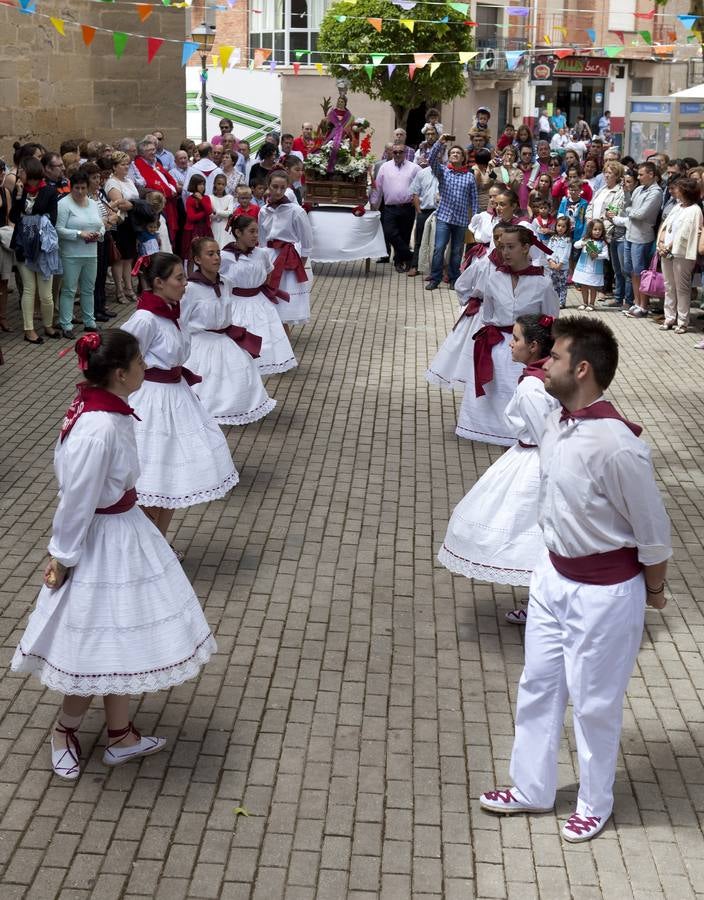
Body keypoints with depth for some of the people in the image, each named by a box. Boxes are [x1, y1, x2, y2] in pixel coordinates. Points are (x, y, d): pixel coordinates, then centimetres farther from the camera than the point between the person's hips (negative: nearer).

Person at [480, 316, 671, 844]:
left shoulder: (617, 446, -30)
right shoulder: (557, 424, -5)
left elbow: (654, 533, -17)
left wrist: (653, 592, -3)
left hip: (603, 592, -7)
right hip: (553, 576, 8)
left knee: (594, 703, 12)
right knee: (538, 687, 19)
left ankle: (595, 804, 35)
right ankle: (532, 789, 39)